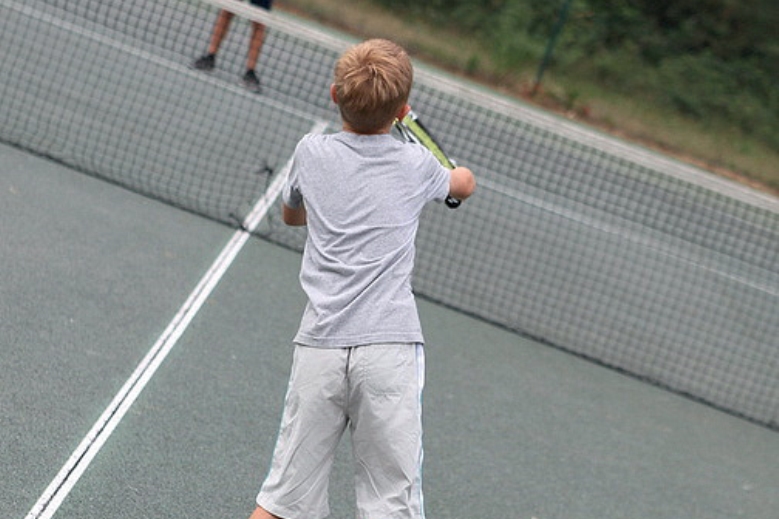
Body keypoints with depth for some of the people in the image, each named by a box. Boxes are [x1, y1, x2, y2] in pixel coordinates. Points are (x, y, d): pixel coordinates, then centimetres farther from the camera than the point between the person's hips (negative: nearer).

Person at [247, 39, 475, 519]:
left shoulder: (312, 152, 9)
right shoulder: (416, 165, 7)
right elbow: (466, 183, 32)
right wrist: (457, 175, 54)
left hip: (319, 343, 2)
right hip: (390, 348, -2)